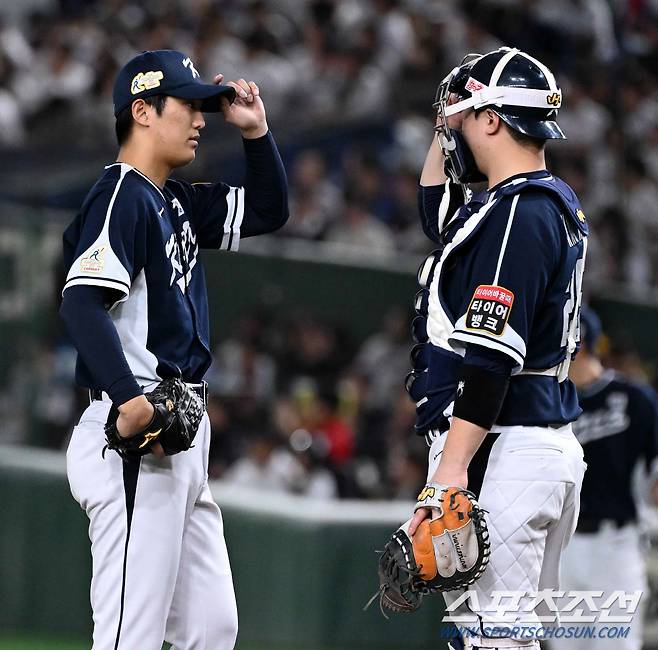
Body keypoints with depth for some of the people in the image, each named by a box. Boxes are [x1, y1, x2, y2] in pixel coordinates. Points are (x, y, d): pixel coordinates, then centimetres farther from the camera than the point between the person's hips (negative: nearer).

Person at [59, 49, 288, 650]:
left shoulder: (176, 202, 18)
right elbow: (81, 302, -24)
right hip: (136, 442, -10)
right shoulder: (120, 196, -10)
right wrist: (130, 401, -34)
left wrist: (255, 131, 16)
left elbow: (268, 211, 30)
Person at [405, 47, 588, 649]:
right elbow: (439, 211, 37)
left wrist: (452, 468, -24)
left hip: (501, 455, -10)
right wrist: (447, 127, 26)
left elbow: (490, 356, -22)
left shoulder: (517, 214, -14)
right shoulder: (556, 204, 17)